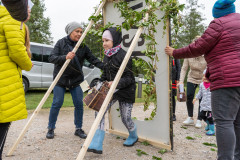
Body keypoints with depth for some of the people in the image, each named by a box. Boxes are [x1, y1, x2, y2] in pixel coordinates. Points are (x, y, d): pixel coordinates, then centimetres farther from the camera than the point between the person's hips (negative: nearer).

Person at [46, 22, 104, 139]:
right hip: (60, 79, -2)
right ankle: (51, 129, 17)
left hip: (76, 80, 2)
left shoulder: (83, 46, 3)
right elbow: (51, 58, -11)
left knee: (79, 104, -1)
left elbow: (92, 59, -4)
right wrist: (65, 57, -29)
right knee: (57, 103, -1)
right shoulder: (61, 43, -3)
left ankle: (78, 129, 16)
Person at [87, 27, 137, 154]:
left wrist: (116, 83, -32)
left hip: (125, 90, -6)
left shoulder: (123, 56, -17)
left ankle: (133, 137, 39)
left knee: (125, 118, 5)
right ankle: (97, 145, -7)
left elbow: (129, 78, -17)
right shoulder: (106, 56, 6)